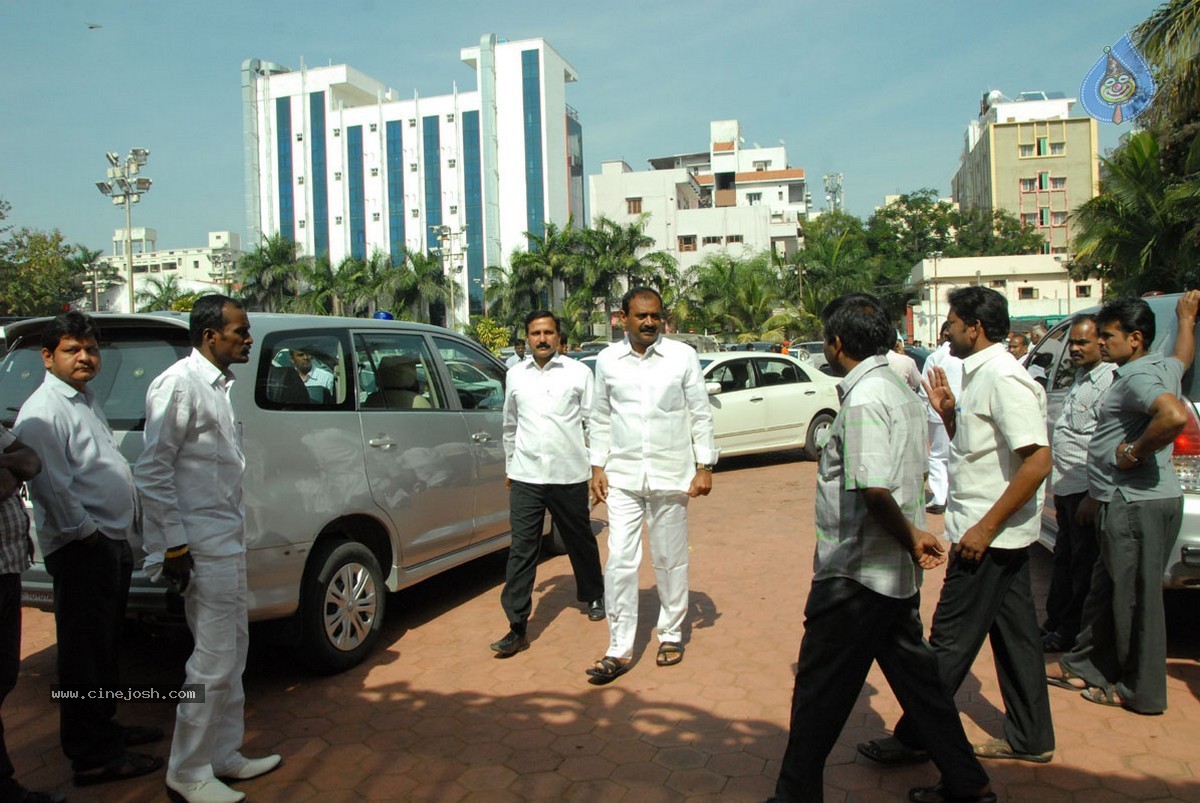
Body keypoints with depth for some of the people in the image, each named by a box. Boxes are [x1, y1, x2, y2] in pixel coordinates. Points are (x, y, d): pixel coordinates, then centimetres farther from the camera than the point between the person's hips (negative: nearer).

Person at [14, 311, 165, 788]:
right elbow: (50, 483, -23)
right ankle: (93, 758, 7)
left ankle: (104, 728, 34)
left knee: (105, 645, 20)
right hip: (82, 549, -10)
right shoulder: (43, 411, -14)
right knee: (86, 653, -2)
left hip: (112, 541, 10)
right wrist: (84, 531, -17)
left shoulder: (85, 400, 17)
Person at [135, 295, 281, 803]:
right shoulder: (179, 385, -13)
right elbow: (152, 470, -16)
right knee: (214, 661, -4)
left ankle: (224, 756, 28)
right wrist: (173, 546, -18)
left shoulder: (217, 384, 15)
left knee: (232, 651, 16)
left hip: (228, 540, 10)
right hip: (202, 546, -10)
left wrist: (235, 533, 18)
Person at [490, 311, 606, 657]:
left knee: (580, 541, 16)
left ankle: (593, 597, 40)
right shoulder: (515, 375, 8)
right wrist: (510, 466, 20)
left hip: (570, 475, -1)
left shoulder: (579, 372, 0)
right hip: (526, 476, 1)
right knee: (521, 550, -3)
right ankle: (517, 628, 2)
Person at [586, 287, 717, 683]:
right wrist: (598, 466, 3)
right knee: (620, 561, -2)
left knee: (670, 560, 11)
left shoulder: (683, 356, -2)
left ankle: (671, 634, 30)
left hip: (671, 474, -1)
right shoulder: (607, 360, 3)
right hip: (622, 475, 1)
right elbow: (600, 418, 9)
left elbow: (701, 414, 1)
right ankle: (619, 650, 7)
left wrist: (704, 467, -3)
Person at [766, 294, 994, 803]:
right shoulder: (900, 392, 10)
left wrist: (910, 539, -14)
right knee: (915, 674, 20)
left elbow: (875, 490, -28)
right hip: (896, 571, 10)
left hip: (857, 573, -10)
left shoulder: (864, 400, -20)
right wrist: (913, 537, 10)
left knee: (819, 688, 3)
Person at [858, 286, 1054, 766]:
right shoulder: (981, 376, 12)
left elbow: (1038, 460, -25)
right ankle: (1030, 739, 29)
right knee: (1013, 632, 17)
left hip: (989, 535, -10)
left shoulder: (1003, 379, -19)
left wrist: (985, 527, -24)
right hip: (1001, 533, 10)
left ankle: (914, 739, 11)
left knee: (951, 640, -1)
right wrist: (948, 413, 5)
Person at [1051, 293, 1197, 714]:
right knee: (1106, 589, 18)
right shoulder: (1163, 366, 13)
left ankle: (1140, 691, 13)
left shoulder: (1137, 376, -18)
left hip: (1138, 504, -10)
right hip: (1127, 501, 10)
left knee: (1135, 596, 1)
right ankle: (1089, 666, 30)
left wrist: (1134, 452, -23)